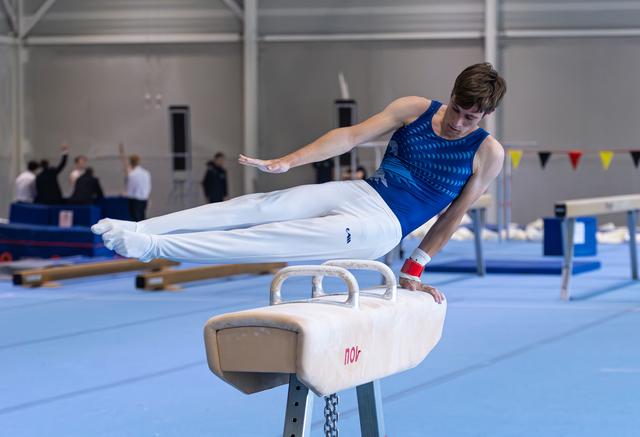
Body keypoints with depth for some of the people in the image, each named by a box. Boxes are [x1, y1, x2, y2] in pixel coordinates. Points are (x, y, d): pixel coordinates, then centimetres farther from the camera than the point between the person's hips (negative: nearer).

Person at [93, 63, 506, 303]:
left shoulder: (489, 153, -5)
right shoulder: (415, 109, 3)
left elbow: (453, 216, 1)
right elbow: (351, 136, 2)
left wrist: (413, 270, 5)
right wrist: (287, 161, -6)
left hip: (383, 227, -4)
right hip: (357, 192, 4)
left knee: (280, 238, -21)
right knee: (256, 207, -15)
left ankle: (153, 246, -27)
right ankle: (138, 229, -18)